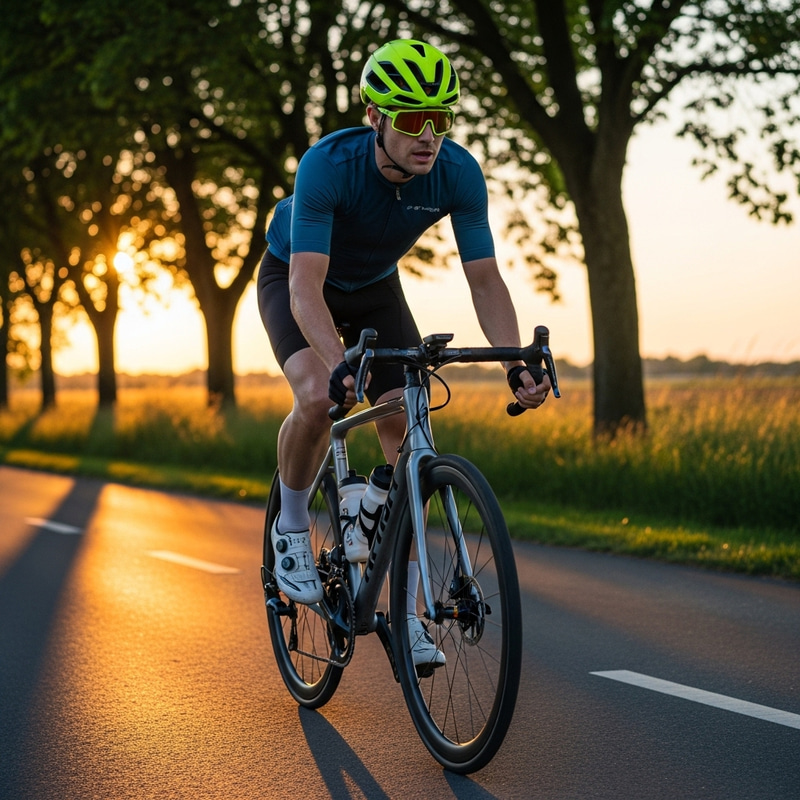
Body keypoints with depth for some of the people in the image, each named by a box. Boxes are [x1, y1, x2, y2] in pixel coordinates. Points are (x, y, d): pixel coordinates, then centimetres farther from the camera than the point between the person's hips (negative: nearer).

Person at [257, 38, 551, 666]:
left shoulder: (458, 174, -27)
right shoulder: (328, 165, -37)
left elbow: (485, 279, -23)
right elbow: (307, 288, -43)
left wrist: (517, 363, -39)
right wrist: (341, 366, -59)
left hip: (375, 287, 3)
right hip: (295, 278, -3)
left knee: (408, 430, -11)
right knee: (319, 397, -32)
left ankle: (405, 610, -3)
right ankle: (291, 527, -3)